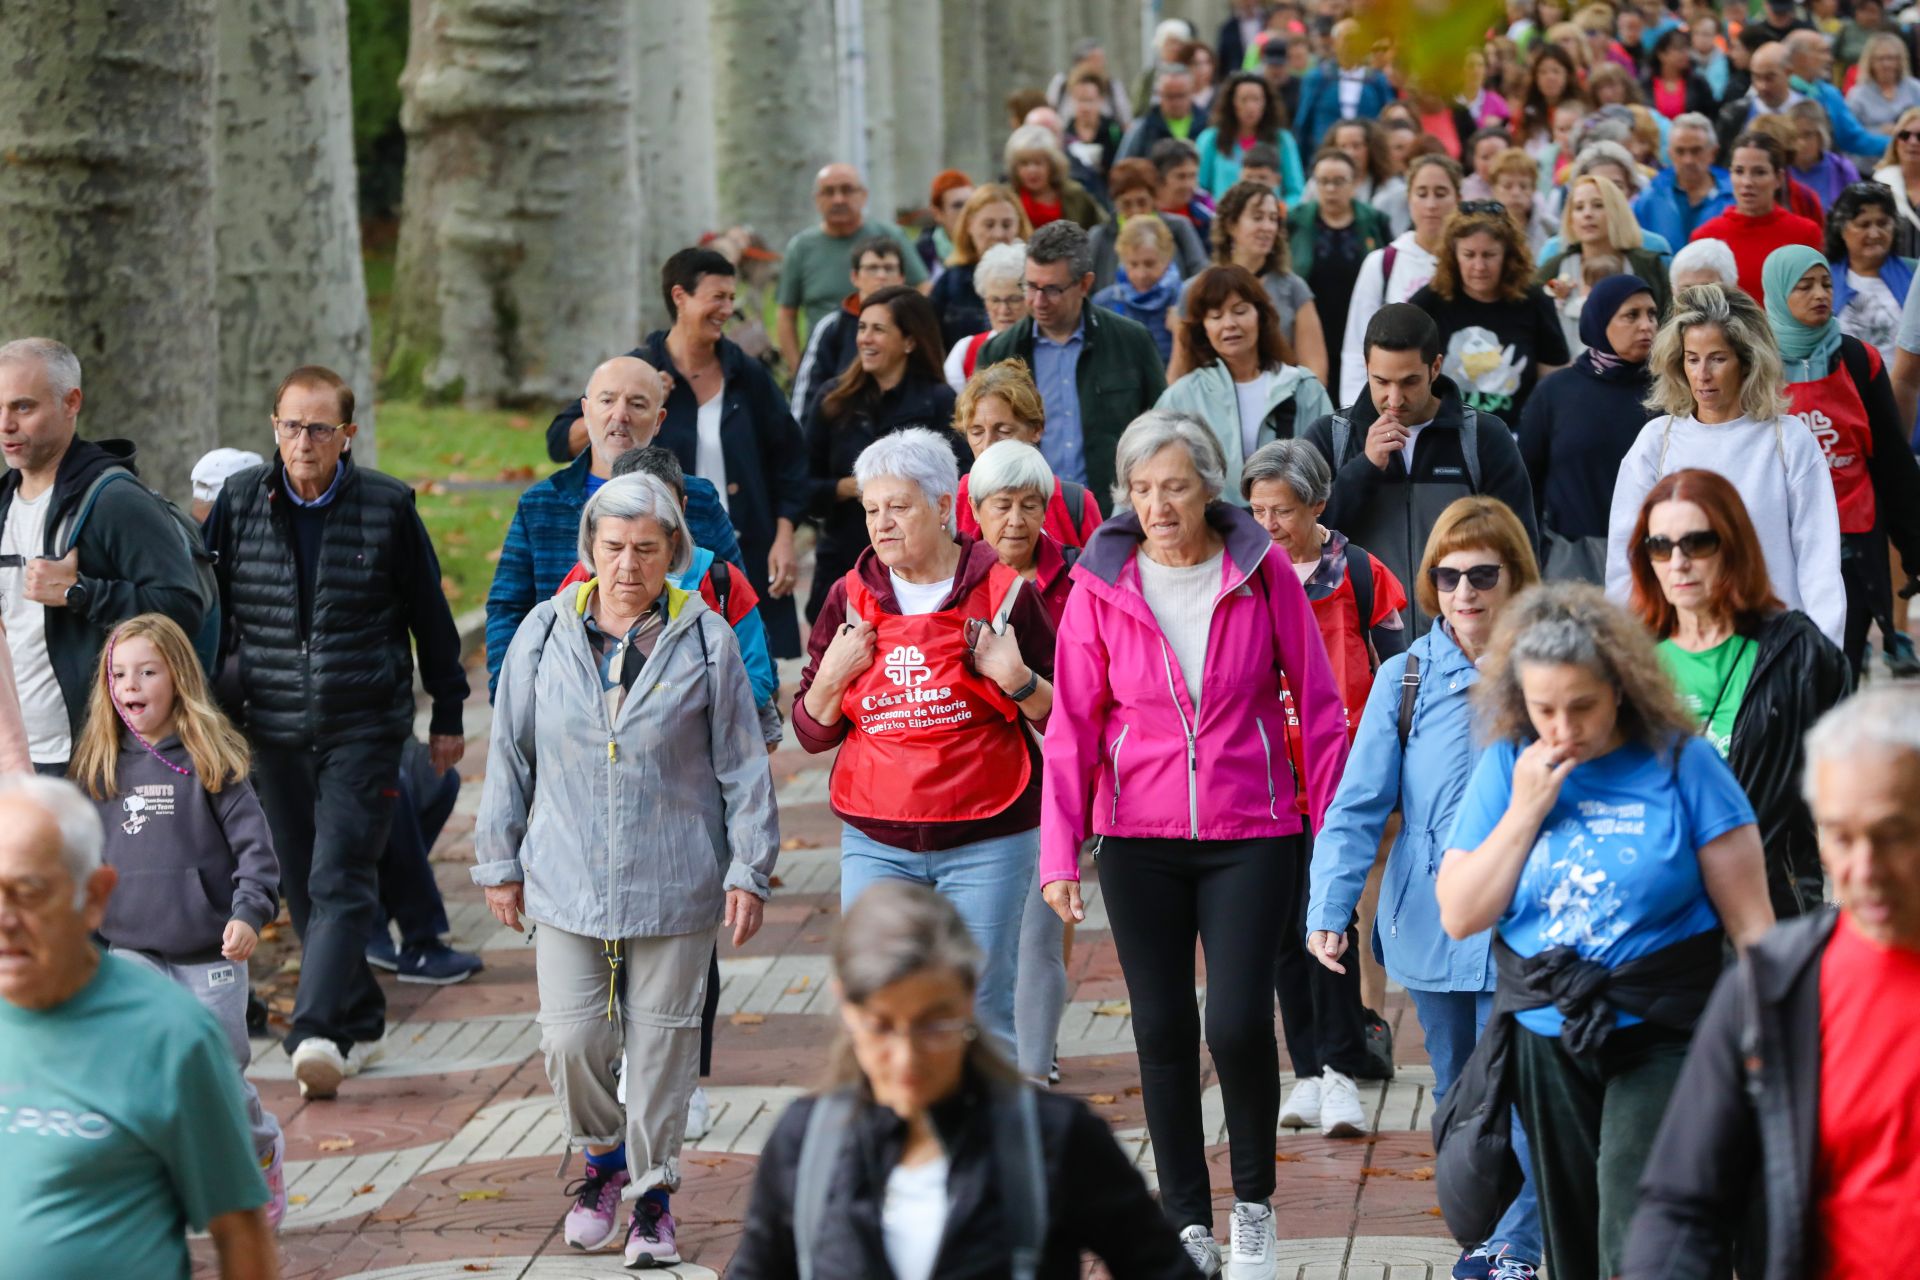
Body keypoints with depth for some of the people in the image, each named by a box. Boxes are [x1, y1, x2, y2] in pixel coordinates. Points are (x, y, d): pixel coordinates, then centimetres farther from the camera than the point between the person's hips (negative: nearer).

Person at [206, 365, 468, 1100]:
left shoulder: (387, 507, -2)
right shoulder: (239, 503, 3)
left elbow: (429, 614, 7)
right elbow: (209, 611, 10)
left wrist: (448, 714, 10)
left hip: (365, 728, -3)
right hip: (274, 728, 3)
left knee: (341, 881, -13)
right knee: (302, 886, 8)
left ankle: (317, 1031, -23)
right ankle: (358, 1023, 20)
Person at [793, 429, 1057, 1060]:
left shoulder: (1001, 592, -1)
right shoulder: (850, 598, 6)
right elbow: (812, 733, 10)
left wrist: (1015, 679, -14)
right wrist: (832, 676, -8)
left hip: (986, 841, -2)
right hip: (876, 841, 2)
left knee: (982, 1013, 1)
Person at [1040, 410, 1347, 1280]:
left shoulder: (1262, 572, -4)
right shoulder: (1101, 588, -2)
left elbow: (1318, 708, 1)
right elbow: (1073, 730, 0)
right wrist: (1060, 852, -6)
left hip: (1251, 834, -1)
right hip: (1139, 840, 2)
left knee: (1239, 1022, -10)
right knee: (1163, 1030, 4)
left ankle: (1254, 1201, 13)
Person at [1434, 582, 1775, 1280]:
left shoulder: (1681, 763, -7)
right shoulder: (1506, 769, 2)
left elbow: (1750, 923, -6)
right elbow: (1460, 916, -2)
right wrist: (1527, 807, -9)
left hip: (1660, 1039, -4)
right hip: (1547, 1044, 4)